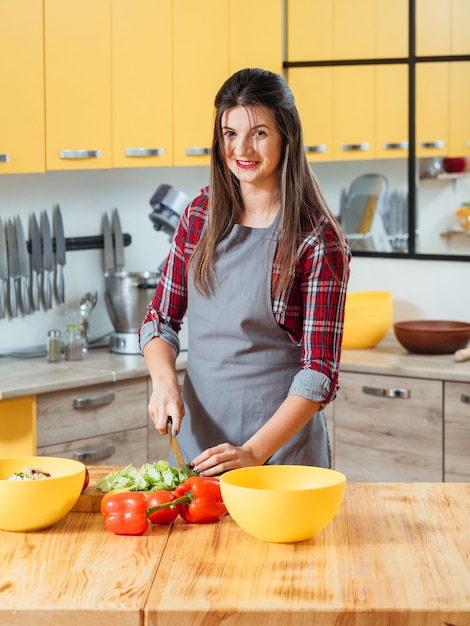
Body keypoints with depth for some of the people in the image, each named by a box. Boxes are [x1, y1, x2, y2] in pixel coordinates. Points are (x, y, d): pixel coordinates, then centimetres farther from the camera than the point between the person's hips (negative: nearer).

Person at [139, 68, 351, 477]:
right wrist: (164, 381, -10)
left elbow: (319, 371, -16)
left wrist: (253, 453, -25)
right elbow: (160, 320, 9)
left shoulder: (319, 240, -12)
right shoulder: (201, 215, 2)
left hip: (282, 438, -4)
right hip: (198, 432, 4)